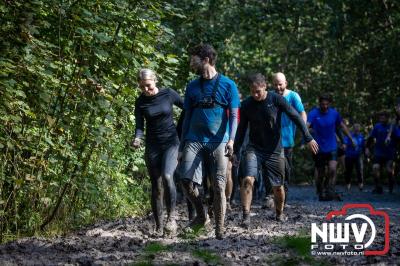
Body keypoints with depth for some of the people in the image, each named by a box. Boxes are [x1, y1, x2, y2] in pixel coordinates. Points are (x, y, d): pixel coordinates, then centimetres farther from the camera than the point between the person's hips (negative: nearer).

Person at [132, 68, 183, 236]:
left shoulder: (168, 94, -4)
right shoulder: (141, 102, 1)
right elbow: (139, 126, -2)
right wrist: (137, 139, -22)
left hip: (171, 142, -2)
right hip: (152, 145, 3)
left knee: (167, 176, -25)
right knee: (156, 185, 3)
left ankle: (171, 216, -13)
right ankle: (159, 226, 9)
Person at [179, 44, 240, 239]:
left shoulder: (228, 85, 2)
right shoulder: (192, 86, 13)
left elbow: (234, 115, -1)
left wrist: (231, 140, -15)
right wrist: (182, 144, 15)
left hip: (218, 142, -3)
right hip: (194, 140, 3)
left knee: (219, 186, -4)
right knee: (187, 180, -13)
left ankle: (220, 228, 4)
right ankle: (201, 215, 9)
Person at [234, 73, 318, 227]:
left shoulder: (276, 99, -9)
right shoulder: (246, 105, -3)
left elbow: (295, 117, -5)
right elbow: (241, 129, 7)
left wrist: (308, 138, -7)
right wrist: (235, 151, 6)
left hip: (275, 150, 0)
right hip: (254, 149, 1)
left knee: (278, 186, 8)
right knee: (248, 180, -21)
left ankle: (279, 213, 32)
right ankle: (246, 216, -18)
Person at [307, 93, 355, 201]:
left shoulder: (334, 113, 1)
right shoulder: (314, 113, -10)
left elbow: (342, 126, 16)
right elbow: (306, 125, -26)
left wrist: (351, 138, 20)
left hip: (332, 147, 2)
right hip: (319, 148, -2)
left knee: (332, 169, -19)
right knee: (320, 172, 8)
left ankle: (329, 191, -9)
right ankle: (320, 193, 24)